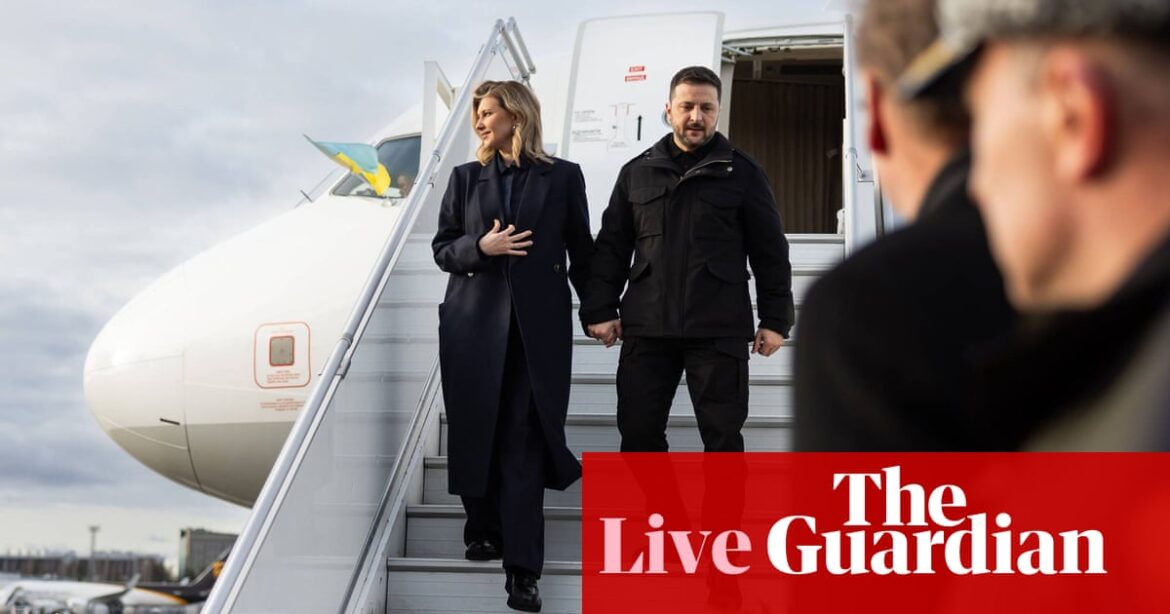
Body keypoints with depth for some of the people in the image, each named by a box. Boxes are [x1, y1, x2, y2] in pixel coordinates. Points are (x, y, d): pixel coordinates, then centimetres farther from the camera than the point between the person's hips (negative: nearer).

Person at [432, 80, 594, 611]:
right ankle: (483, 529, 29)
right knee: (476, 432, 7)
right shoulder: (466, 177, 9)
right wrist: (480, 246, -11)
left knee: (524, 444, -6)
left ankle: (522, 570, -6)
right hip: (475, 323, 2)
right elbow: (442, 248, 8)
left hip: (538, 325, -2)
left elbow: (581, 252, 8)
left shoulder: (563, 177, 4)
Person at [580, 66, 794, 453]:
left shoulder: (743, 173, 6)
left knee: (722, 437, 2)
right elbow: (612, 247, 12)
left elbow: (770, 252, 6)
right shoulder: (636, 172, 13)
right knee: (638, 435, 2)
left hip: (719, 331, -2)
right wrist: (600, 310, 2)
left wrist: (775, 319, 1)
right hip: (646, 329, 2)